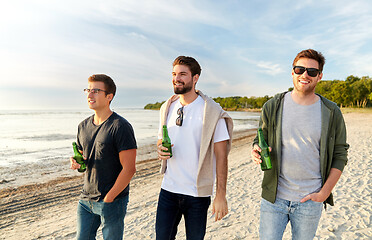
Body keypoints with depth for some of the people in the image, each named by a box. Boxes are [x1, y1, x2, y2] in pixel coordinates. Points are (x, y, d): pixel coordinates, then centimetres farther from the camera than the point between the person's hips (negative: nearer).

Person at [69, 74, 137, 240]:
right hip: (86, 199, 7)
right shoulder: (83, 126, 6)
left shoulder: (120, 126, -16)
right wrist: (77, 162, -4)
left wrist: (108, 198, -14)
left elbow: (129, 168, -18)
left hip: (112, 201, -6)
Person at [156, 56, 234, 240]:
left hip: (198, 193, -4)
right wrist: (160, 149, -7)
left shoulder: (212, 112, -11)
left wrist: (221, 195, -14)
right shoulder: (167, 108, 6)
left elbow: (221, 156, -11)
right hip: (168, 189, 4)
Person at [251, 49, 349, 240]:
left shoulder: (331, 113, -1)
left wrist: (324, 193, -4)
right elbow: (259, 141, 7)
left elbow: (339, 156, 4)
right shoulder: (272, 107, -2)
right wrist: (256, 152, -17)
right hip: (274, 197, 0)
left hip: (310, 201, 1)